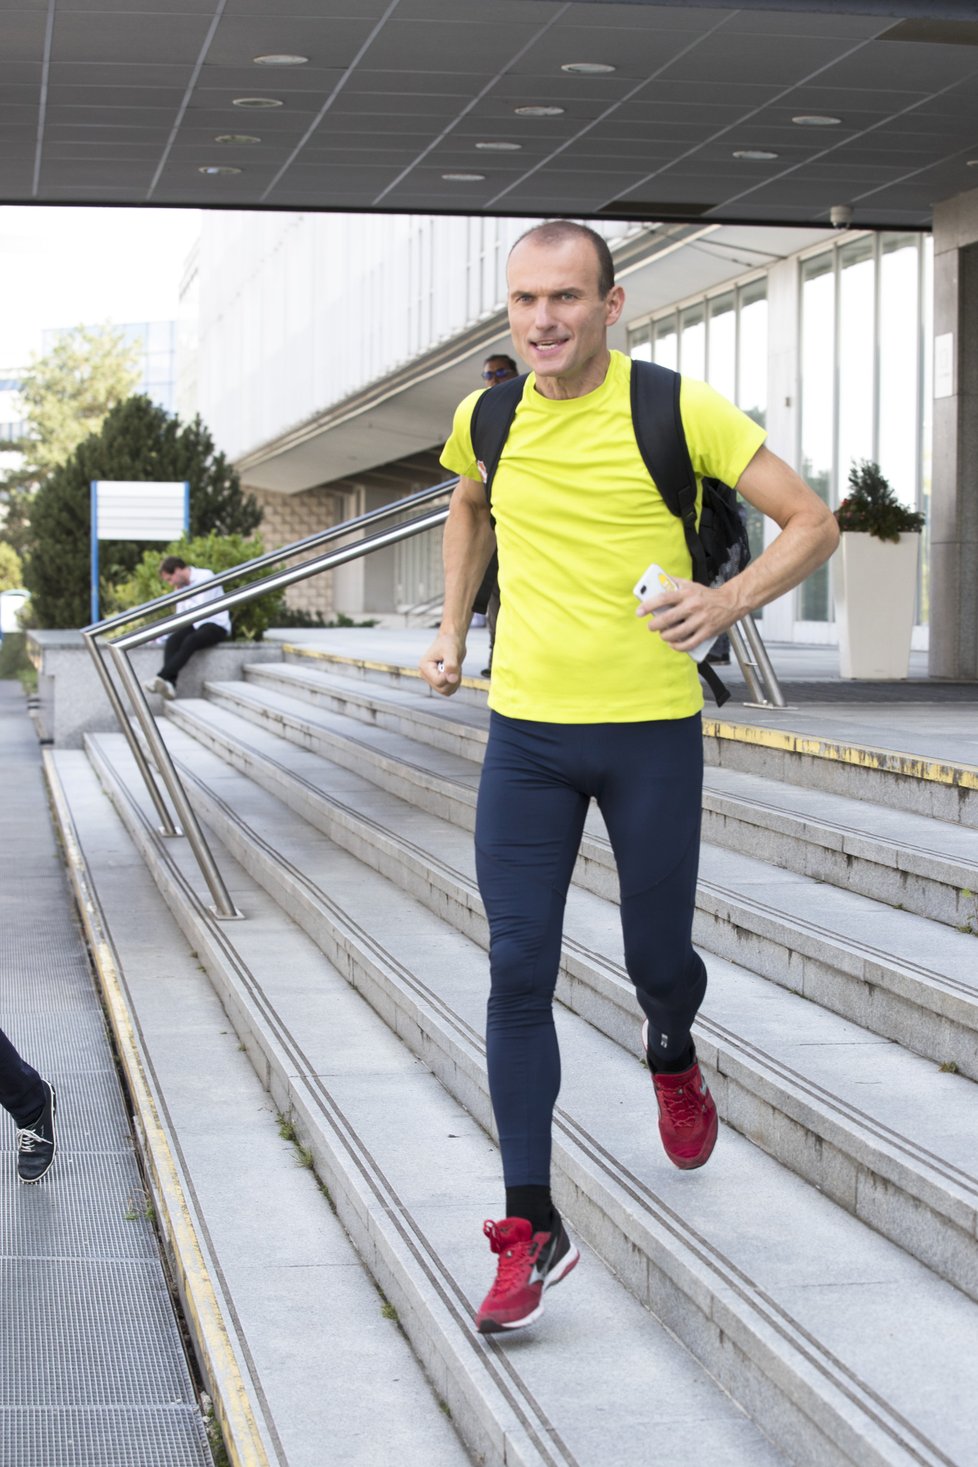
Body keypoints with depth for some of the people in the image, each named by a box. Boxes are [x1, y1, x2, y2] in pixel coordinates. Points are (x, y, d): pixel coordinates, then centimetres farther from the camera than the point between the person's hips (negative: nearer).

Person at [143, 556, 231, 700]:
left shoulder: (205, 577, -9)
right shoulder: (180, 586, 15)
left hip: (216, 625, -7)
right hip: (194, 624, 7)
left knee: (189, 641, -35)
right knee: (173, 640, -24)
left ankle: (161, 678, -47)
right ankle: (170, 684, -43)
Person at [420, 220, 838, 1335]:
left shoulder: (677, 409, -10)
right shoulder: (488, 420, 2)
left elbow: (812, 522, -7)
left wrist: (725, 602, -23)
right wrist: (453, 628, 16)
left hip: (652, 729, -2)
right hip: (525, 731, 2)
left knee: (658, 959, 9)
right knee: (517, 971, -5)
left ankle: (672, 1061, 48)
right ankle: (532, 1227, 1)